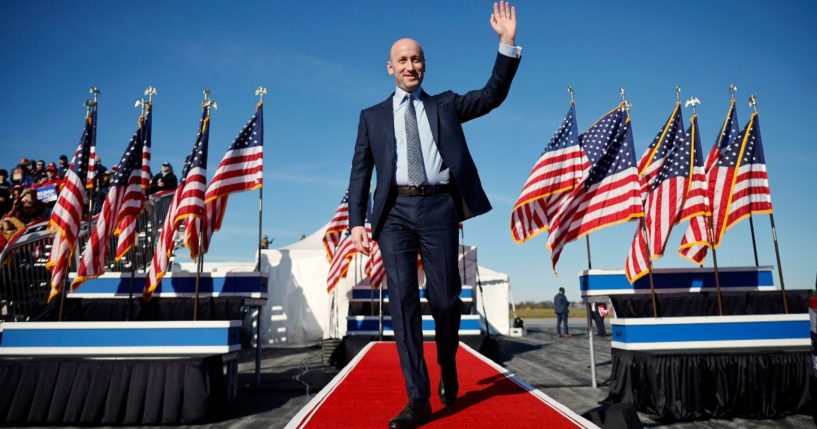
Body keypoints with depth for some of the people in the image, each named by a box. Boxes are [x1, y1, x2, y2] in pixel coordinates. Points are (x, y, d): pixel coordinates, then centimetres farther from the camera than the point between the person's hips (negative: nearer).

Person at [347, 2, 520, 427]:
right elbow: (360, 173, 10)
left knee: (445, 298, 4)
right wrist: (357, 222, -2)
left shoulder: (445, 105, 17)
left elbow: (492, 95, 6)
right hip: (396, 211, 0)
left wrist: (508, 42, -3)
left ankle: (448, 368, 33)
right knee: (402, 300, -6)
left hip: (438, 207, 0)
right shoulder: (372, 116, 15)